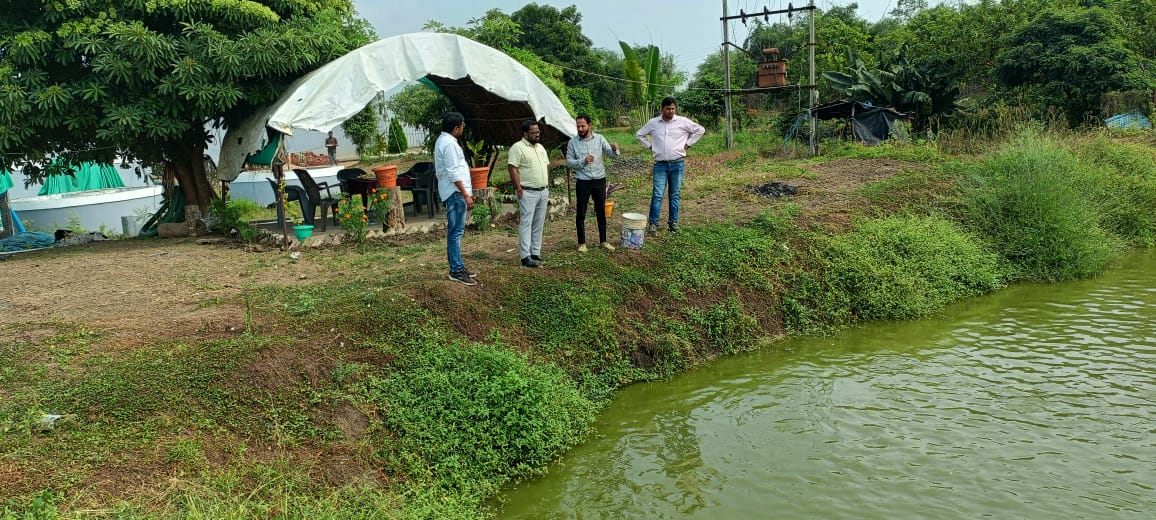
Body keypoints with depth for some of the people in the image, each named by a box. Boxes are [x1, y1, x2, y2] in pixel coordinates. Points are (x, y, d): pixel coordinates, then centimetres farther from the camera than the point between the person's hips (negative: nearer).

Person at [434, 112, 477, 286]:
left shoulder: (444, 141, 17)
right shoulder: (449, 144, -15)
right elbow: (453, 173, -21)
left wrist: (466, 192, 23)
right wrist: (466, 194, -20)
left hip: (455, 193, 11)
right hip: (455, 193, -11)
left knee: (455, 231, 14)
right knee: (455, 232, -8)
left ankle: (457, 266, 21)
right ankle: (456, 270, -5)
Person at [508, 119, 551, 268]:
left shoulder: (540, 147, 15)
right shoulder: (517, 148, -11)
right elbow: (512, 168, -16)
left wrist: (547, 186, 16)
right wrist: (519, 189, -19)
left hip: (543, 192, 8)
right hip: (528, 193, -8)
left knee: (539, 224, 11)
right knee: (526, 223, -7)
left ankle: (536, 253, 19)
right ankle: (525, 257, -7)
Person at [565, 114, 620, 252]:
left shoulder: (599, 138, 0)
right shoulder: (573, 143, -3)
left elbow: (611, 154, -4)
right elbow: (569, 162, -3)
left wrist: (614, 149, -27)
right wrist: (583, 161, -19)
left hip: (599, 180, 1)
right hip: (583, 182, -1)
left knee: (601, 212, 11)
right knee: (581, 213, 3)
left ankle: (603, 241, 22)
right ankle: (582, 243, 14)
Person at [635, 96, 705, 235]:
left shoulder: (683, 122, 0)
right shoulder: (653, 123, 3)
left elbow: (700, 130, 8)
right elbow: (639, 134, 16)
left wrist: (687, 143, 2)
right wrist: (650, 146, 6)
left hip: (677, 164, 1)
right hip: (660, 164, 0)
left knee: (675, 194, 8)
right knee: (657, 194, -6)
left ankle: (673, 222, 17)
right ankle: (653, 223, -1)